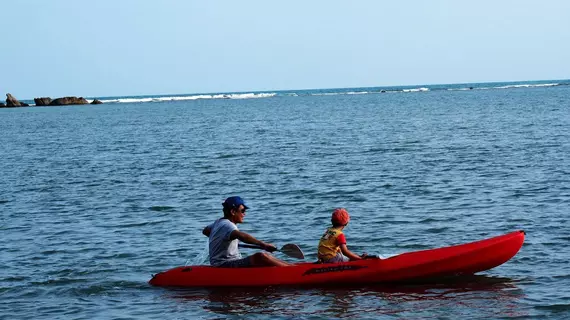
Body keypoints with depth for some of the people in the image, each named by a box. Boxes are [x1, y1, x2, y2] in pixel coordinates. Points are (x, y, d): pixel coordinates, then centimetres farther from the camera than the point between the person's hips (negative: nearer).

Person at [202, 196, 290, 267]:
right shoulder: (227, 225, -17)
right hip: (225, 265, -11)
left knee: (266, 256, 7)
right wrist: (262, 244, -44)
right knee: (260, 257, -28)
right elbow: (240, 235, -38)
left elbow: (205, 231, 37)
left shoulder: (218, 222, 17)